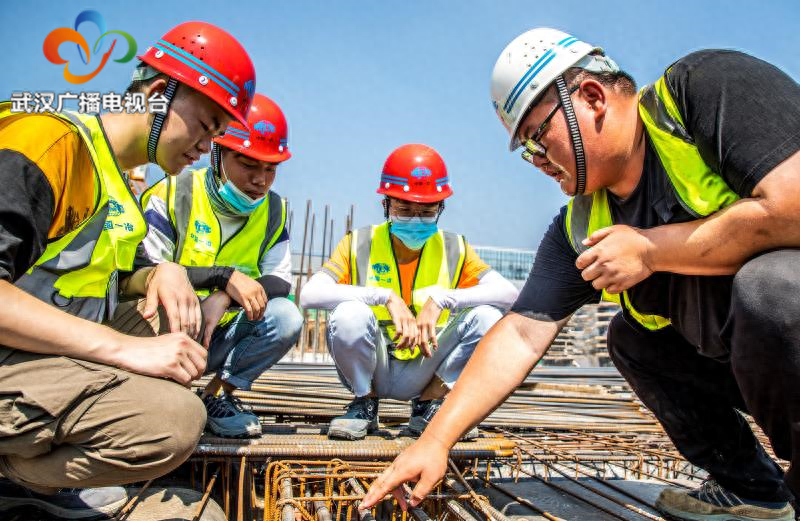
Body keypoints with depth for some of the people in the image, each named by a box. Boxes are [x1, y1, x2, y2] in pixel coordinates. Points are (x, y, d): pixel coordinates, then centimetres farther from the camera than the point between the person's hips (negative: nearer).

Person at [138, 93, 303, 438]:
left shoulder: (272, 210, 0)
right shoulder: (173, 194, -13)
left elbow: (280, 282, -8)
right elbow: (143, 270, -23)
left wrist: (225, 298, -26)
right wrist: (225, 276, -33)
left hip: (220, 338, 4)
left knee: (286, 317, -21)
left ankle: (218, 394, 0)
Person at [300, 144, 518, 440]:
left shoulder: (453, 251, -3)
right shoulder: (359, 245, -8)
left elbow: (509, 293, -16)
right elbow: (309, 295, -23)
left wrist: (441, 299, -27)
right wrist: (386, 297, -30)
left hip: (420, 376, 2)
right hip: (369, 370, -1)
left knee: (486, 317, -19)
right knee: (350, 314, -32)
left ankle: (427, 406, 0)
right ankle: (364, 404, -2)